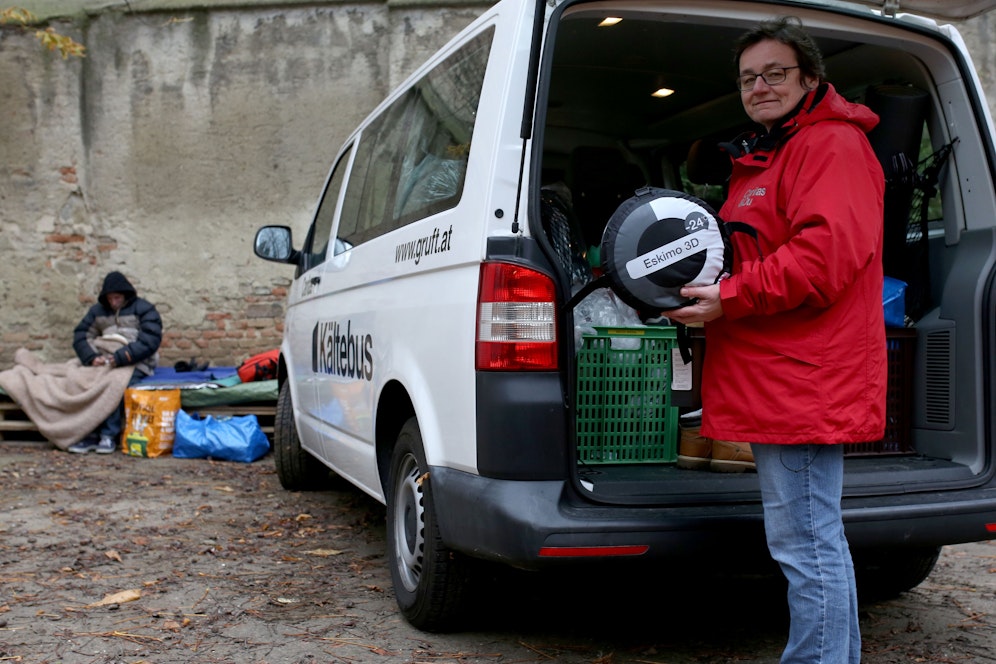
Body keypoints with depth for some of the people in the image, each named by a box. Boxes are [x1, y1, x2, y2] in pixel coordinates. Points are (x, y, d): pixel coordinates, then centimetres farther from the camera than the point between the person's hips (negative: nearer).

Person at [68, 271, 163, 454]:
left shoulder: (144, 310, 1)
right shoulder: (98, 311, 17)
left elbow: (149, 341, -11)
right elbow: (81, 336, 9)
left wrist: (120, 357, -22)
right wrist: (92, 357, -12)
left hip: (136, 365, -5)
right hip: (105, 363, 5)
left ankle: (109, 435, -28)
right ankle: (90, 434, -23)